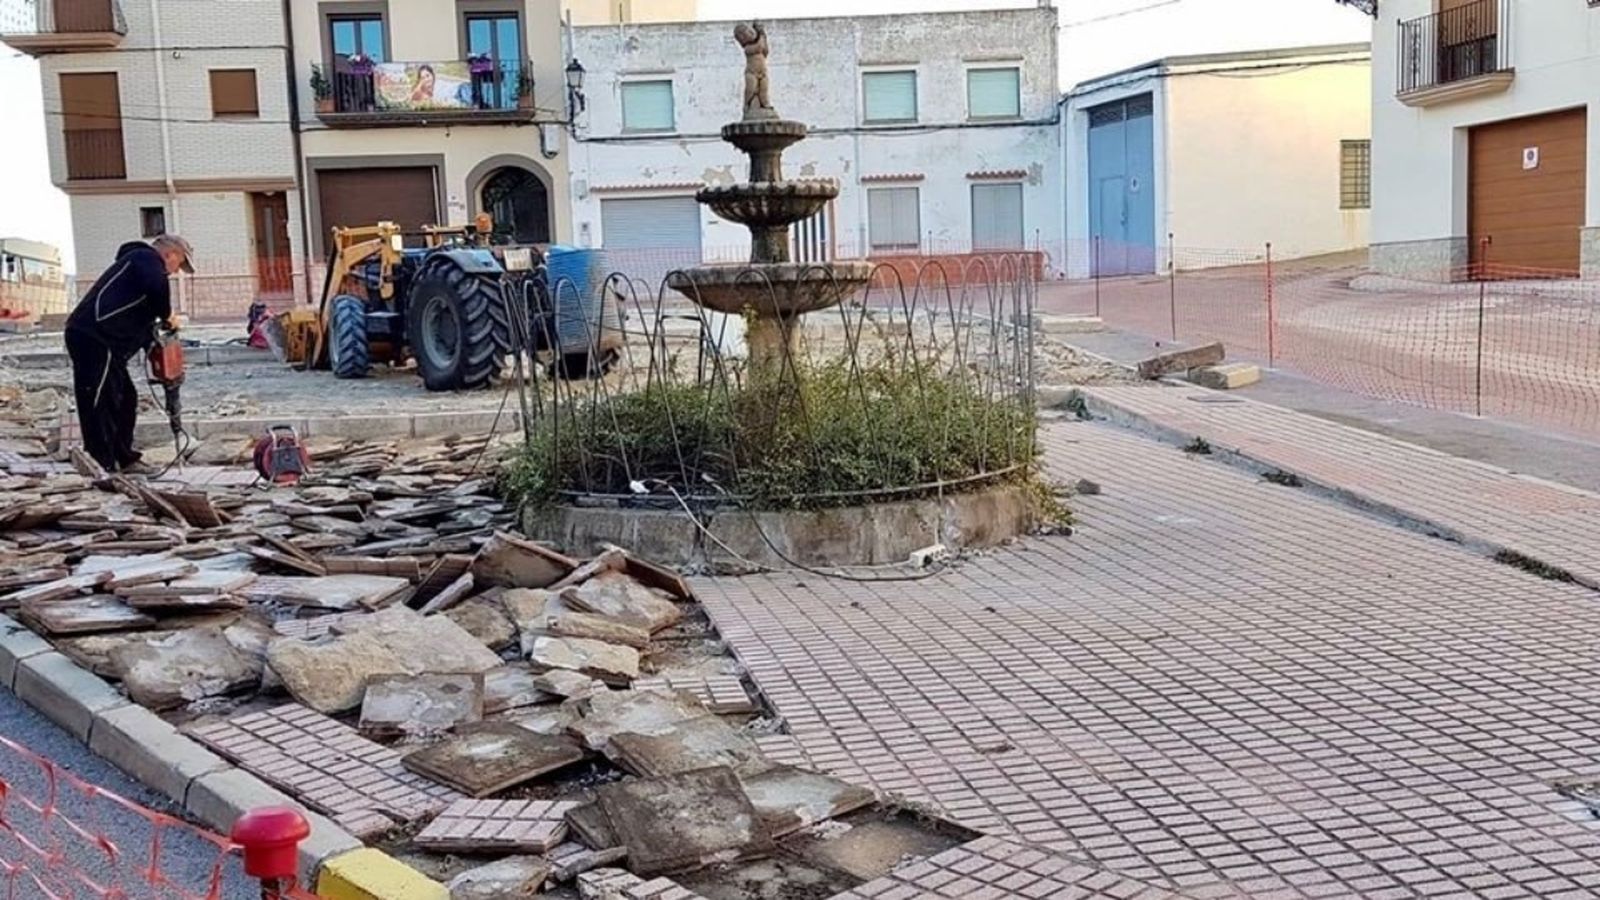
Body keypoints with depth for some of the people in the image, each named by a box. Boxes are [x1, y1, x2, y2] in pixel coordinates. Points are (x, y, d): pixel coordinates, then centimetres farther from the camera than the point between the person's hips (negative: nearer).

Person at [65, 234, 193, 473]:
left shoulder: (141, 263, 28)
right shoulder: (146, 257, -2)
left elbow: (141, 318, 27)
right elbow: (157, 286, -25)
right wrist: (167, 315, -9)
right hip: (94, 337, -11)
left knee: (125, 399, 17)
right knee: (99, 401, -10)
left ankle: (124, 460, 24)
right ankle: (102, 465, -9)